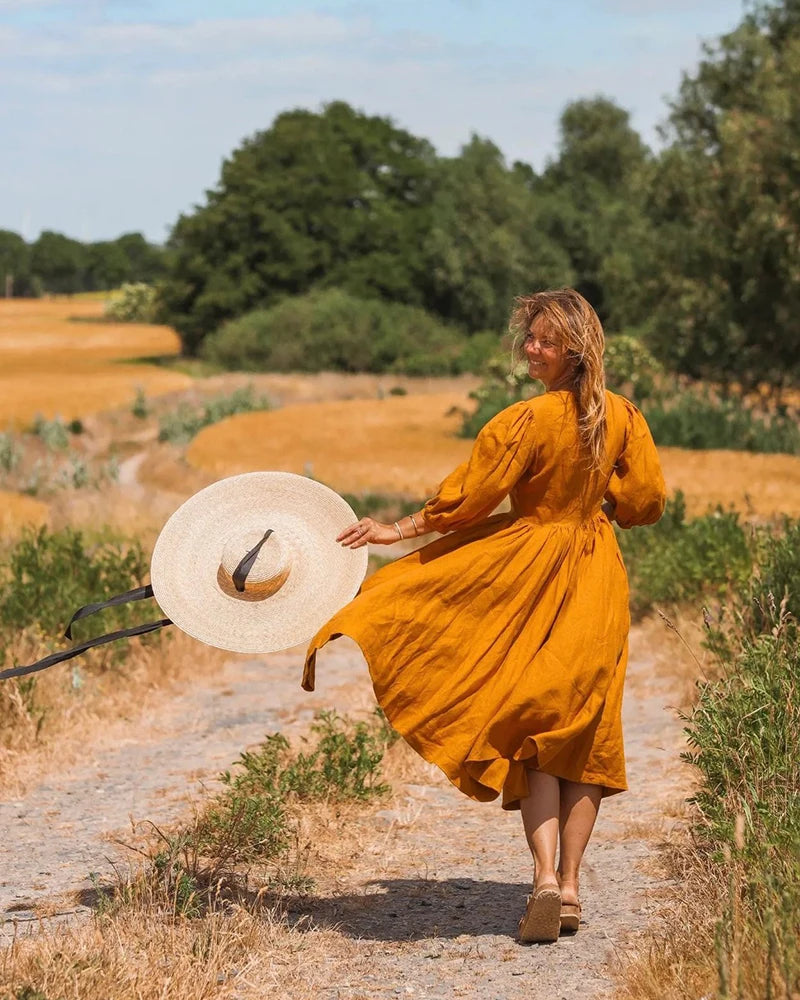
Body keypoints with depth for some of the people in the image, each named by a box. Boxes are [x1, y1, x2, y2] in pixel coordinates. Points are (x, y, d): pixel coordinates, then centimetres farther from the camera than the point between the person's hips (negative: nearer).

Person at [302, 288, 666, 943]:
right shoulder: (623, 417, -2)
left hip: (532, 571, -4)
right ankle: (570, 886, 9)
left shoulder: (526, 422, -18)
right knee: (581, 733, 9)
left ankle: (546, 877, -13)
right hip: (597, 578, 4)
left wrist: (398, 531, -3)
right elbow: (645, 501, 6)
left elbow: (468, 498, -13)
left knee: (530, 731, 2)